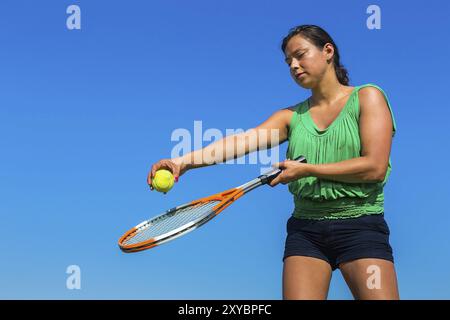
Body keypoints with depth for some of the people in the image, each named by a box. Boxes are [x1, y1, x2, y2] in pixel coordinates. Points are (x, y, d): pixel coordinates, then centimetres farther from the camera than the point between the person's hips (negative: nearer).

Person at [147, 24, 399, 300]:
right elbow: (243, 140, -6)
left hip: (361, 227, -3)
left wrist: (306, 169, -11)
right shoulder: (292, 116, 12)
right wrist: (183, 161, -22)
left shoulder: (367, 97, 1)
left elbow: (375, 167, -10)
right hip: (305, 229, 3)